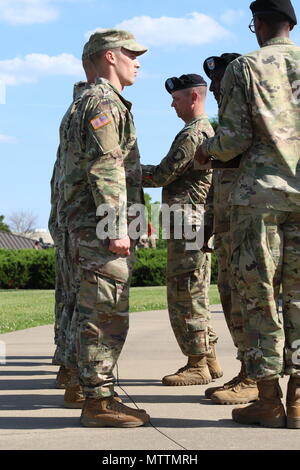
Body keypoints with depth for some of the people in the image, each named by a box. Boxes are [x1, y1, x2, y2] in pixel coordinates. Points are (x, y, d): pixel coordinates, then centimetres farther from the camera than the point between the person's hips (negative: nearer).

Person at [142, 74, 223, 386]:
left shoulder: (192, 133, -14)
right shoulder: (207, 130, 20)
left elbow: (162, 175, -15)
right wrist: (143, 171, 12)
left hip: (187, 223, -11)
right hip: (197, 222, 11)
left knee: (184, 293, -7)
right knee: (194, 295, 14)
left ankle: (198, 365, -3)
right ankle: (208, 360, 19)